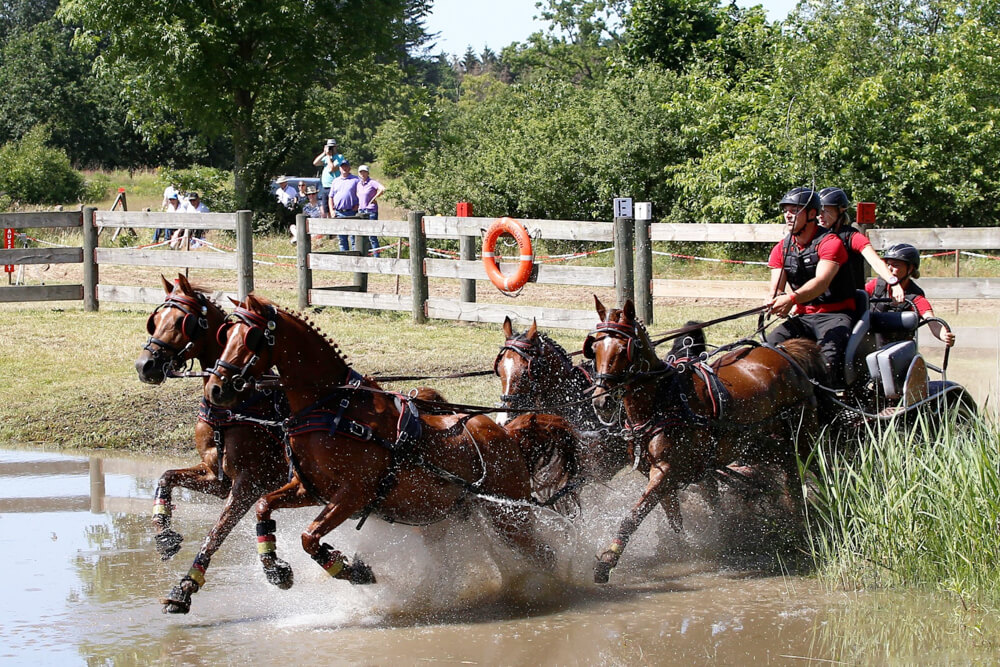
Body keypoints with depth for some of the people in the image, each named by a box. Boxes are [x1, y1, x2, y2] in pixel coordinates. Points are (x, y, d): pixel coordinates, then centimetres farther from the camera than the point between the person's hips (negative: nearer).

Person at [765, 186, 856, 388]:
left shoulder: (829, 242, -11)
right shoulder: (781, 249, 9)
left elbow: (822, 281, -27)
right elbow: (776, 287, 1)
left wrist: (792, 298, -44)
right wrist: (776, 300, -26)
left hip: (835, 314, -6)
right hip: (803, 316, 6)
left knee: (829, 352, -34)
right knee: (771, 344, -19)